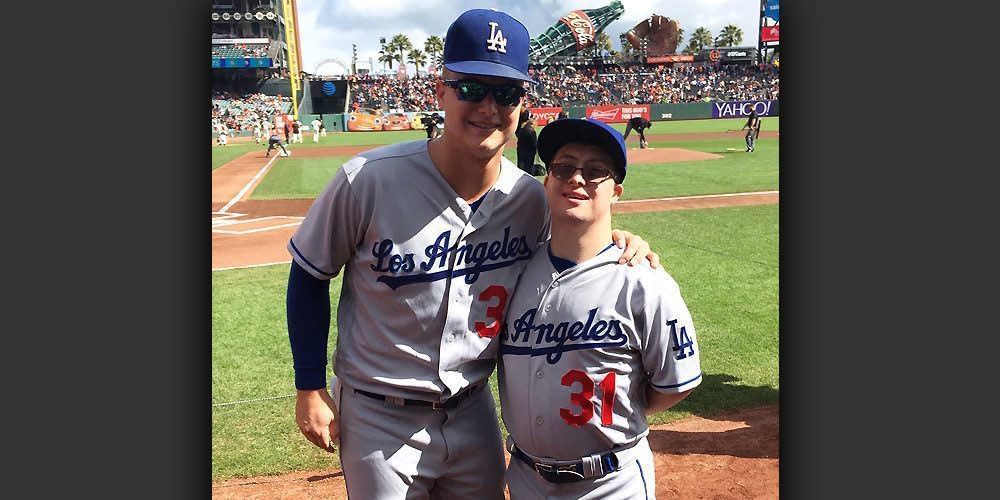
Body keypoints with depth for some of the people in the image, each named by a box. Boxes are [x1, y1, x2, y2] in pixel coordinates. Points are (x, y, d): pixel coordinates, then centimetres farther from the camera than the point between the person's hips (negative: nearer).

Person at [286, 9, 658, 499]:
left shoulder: (531, 199, -9)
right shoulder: (369, 179, -21)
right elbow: (309, 276, -7)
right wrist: (310, 390, -4)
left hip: (474, 412, 4)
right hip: (378, 419, -3)